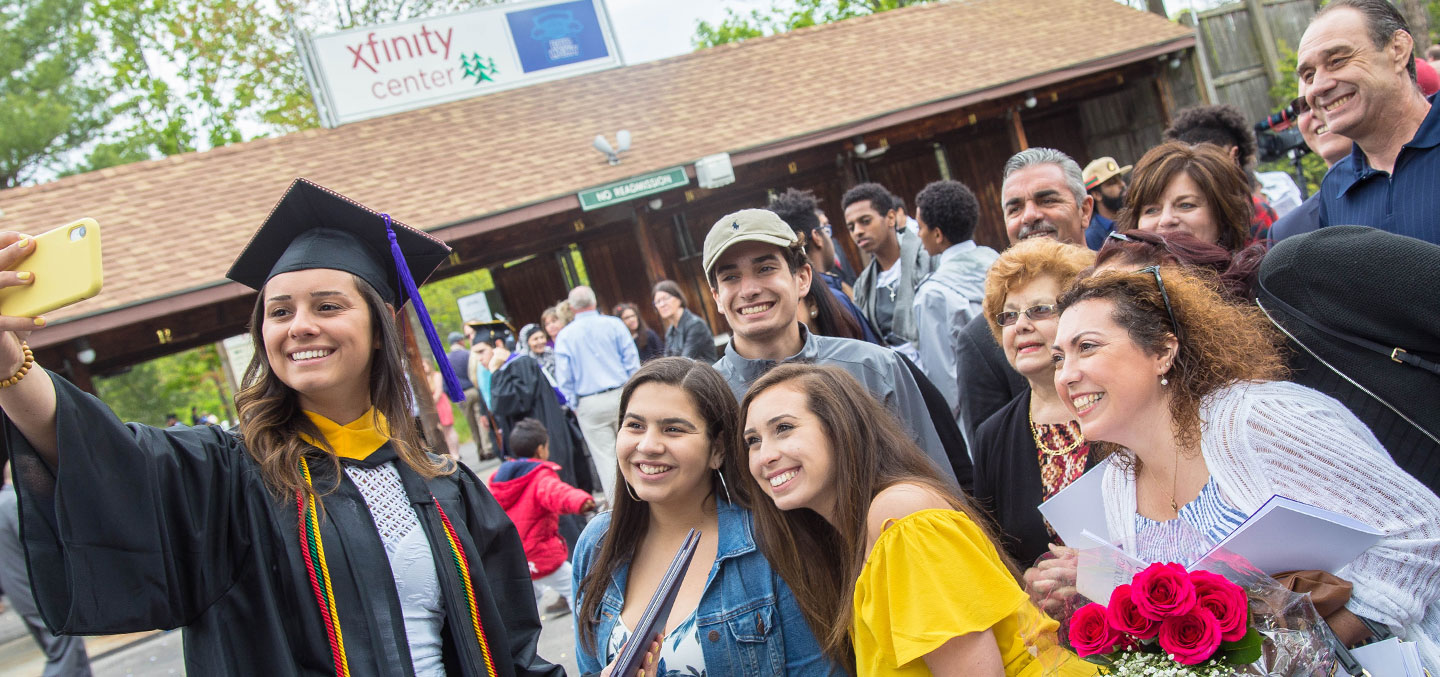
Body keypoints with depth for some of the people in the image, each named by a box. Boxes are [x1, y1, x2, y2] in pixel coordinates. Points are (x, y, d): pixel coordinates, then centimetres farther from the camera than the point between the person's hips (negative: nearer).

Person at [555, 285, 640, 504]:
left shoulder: (564, 336, -2)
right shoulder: (614, 324, -1)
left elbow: (564, 378, -2)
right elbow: (632, 361, 0)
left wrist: (574, 405, 9)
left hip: (589, 404, -1)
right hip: (621, 395, 1)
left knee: (605, 457, 4)